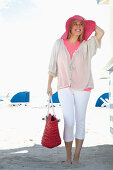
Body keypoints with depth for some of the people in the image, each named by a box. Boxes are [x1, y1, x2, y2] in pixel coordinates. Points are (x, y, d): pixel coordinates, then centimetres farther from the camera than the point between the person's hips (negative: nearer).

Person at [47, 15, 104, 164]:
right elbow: (53, 66, 8)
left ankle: (77, 156, 18)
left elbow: (100, 33, -18)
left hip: (82, 88, 0)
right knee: (69, 122, -6)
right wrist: (49, 85, 10)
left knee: (80, 121, 6)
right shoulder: (59, 44, 1)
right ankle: (68, 157, 10)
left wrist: (88, 22, -1)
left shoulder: (86, 46, -2)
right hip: (65, 88, 0)